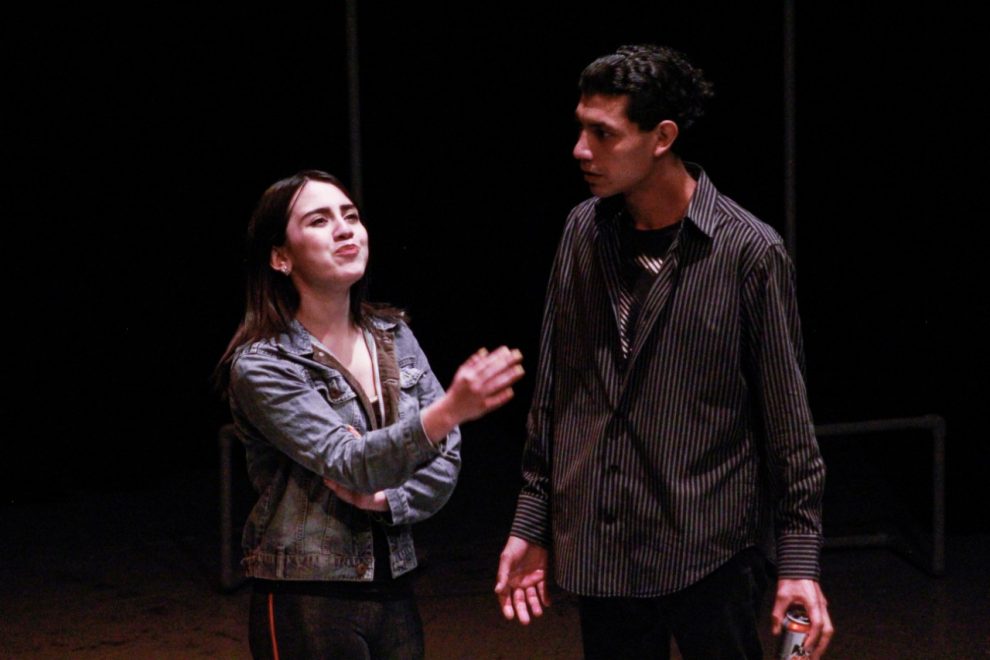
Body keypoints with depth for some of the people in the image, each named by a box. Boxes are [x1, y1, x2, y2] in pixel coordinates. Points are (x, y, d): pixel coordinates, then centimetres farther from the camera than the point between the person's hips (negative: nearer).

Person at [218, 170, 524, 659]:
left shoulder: (392, 337, 5)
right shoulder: (261, 365, -12)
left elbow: (445, 458, 6)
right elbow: (348, 465, -24)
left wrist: (386, 500, -13)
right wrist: (448, 411, -38)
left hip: (392, 593, 5)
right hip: (306, 603, -5)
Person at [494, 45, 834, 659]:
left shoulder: (749, 250, -10)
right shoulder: (584, 231, 4)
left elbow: (788, 417, -6)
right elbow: (553, 391, 11)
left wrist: (799, 560, -7)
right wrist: (532, 525, 12)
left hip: (710, 555, -4)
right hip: (600, 555, 4)